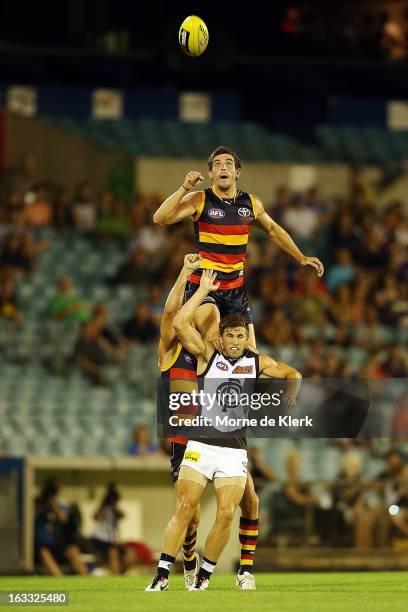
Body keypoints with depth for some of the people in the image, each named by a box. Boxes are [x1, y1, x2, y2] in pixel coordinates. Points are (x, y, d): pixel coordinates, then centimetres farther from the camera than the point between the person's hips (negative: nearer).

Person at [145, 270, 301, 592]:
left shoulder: (257, 362, 11)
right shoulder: (208, 355, 5)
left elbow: (294, 374, 26)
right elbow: (180, 323, -8)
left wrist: (290, 397, 6)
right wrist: (204, 290, -3)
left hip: (235, 451, 2)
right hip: (200, 445, -2)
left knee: (226, 514, -9)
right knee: (184, 508, -11)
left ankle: (204, 575, 6)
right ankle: (162, 576, -9)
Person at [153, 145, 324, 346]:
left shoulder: (251, 203, 6)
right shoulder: (200, 200, -7)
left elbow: (273, 230, 26)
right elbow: (160, 218, -18)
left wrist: (301, 258, 28)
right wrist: (184, 188, -28)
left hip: (236, 288, 5)